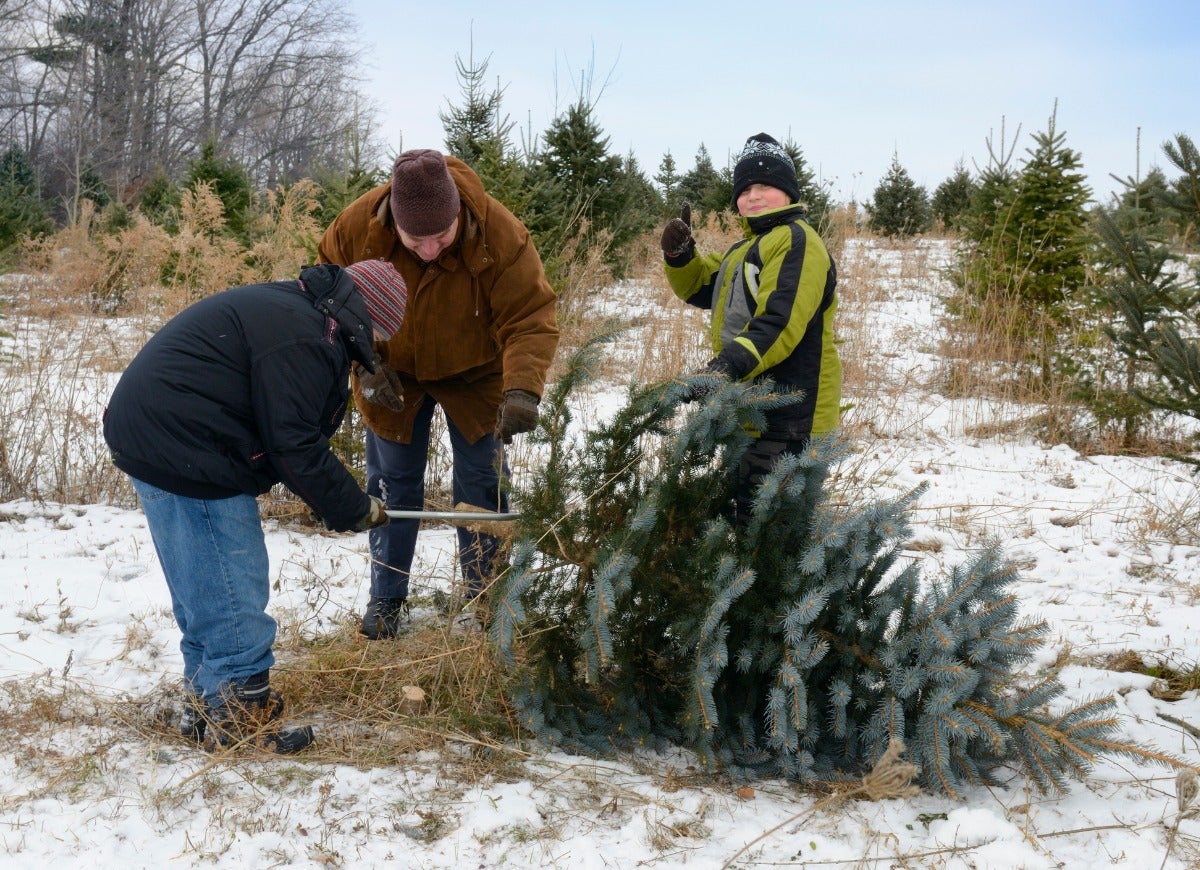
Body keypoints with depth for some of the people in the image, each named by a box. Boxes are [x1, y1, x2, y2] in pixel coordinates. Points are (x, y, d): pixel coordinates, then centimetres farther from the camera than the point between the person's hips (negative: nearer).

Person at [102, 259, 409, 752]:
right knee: (233, 596, -5)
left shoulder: (292, 311, 15)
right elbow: (295, 445, -20)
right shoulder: (302, 337, -20)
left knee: (205, 596, 18)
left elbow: (287, 430, 18)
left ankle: (204, 705, 28)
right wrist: (355, 510, -9)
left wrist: (330, 499, 12)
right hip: (182, 448, -11)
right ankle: (240, 720, 2)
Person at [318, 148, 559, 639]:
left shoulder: (500, 235, -33)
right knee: (393, 486, 9)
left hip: (474, 376, -1)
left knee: (482, 487, 4)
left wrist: (522, 389, -49)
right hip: (392, 374, 2)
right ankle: (386, 599, 24)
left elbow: (530, 319, -33)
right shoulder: (357, 226, -26)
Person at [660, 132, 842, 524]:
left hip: (788, 418, -11)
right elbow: (700, 286, 29)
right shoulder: (747, 247, 21)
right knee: (745, 517, 21)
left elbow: (778, 321, -27)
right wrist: (679, 253, 7)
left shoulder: (796, 241, -13)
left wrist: (727, 367, -39)